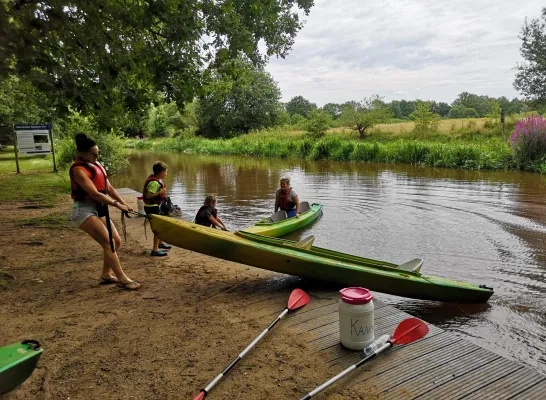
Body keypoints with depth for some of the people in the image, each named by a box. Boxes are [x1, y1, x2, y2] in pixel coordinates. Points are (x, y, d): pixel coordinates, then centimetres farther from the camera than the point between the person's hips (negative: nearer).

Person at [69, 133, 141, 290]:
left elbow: (108, 187, 10)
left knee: (116, 241, 9)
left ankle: (106, 274, 21)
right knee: (108, 243, -14)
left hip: (99, 209, 9)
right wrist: (116, 204, -26)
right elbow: (94, 193, -25)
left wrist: (123, 202, 0)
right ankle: (122, 279, -10)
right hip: (84, 210, -9)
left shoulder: (96, 165, 11)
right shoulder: (78, 170, -16)